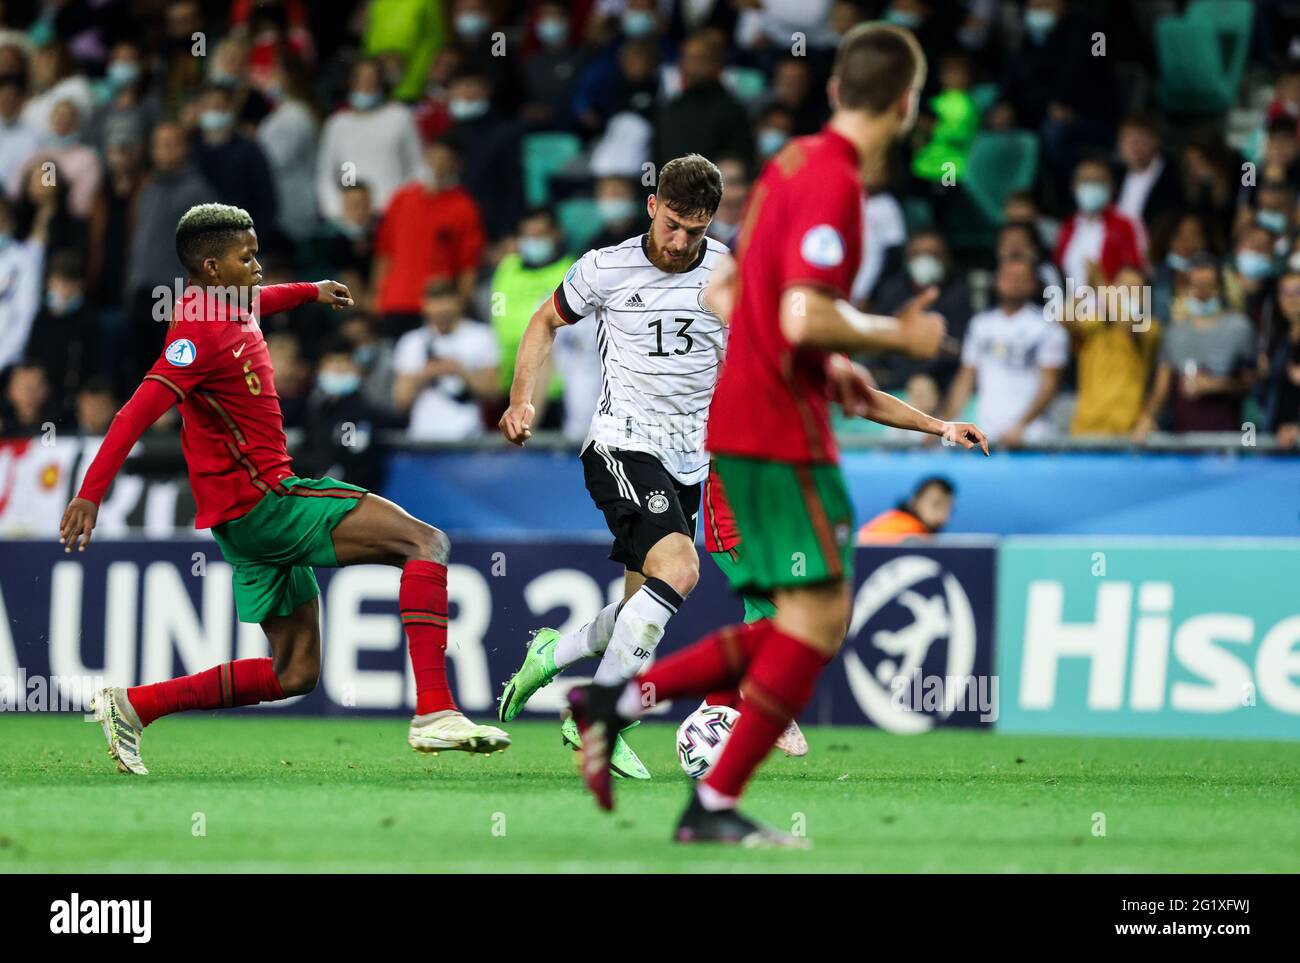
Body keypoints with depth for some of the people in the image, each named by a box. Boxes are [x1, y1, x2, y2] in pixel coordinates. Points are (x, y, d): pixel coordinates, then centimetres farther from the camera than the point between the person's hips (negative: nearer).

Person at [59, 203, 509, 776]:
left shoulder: (229, 307, 13)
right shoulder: (201, 331, -16)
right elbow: (139, 412, -25)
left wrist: (309, 292, 54)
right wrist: (90, 494, -33)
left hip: (254, 512, 10)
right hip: (260, 499, -10)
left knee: (294, 674, 12)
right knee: (426, 543, -16)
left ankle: (132, 705, 10)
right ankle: (434, 713, -29)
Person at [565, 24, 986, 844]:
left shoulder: (796, 164, 13)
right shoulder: (836, 183, -16)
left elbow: (727, 296, 21)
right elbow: (804, 319, -25)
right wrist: (896, 335, -9)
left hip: (746, 419, 9)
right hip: (781, 429, -9)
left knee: (809, 624, 11)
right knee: (818, 618, -7)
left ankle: (620, 700, 7)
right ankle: (716, 805, -6)